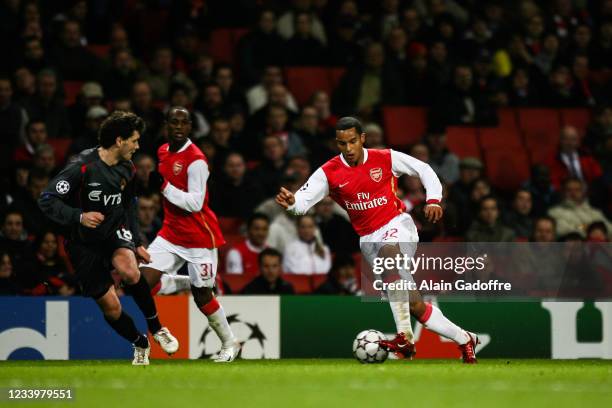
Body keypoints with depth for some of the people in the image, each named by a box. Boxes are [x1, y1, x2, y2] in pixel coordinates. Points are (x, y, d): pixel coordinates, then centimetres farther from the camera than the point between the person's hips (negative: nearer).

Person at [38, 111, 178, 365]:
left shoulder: (127, 169, 1)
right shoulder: (82, 167, -20)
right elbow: (47, 200, -19)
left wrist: (137, 243, 17)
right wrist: (79, 216, -33)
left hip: (115, 231, 3)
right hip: (85, 244, -3)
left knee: (129, 269, -31)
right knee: (111, 307, -4)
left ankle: (155, 327, -11)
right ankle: (140, 345, 24)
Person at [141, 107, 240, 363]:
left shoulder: (196, 160, -17)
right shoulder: (163, 152, 7)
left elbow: (195, 203, -22)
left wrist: (163, 186, -25)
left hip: (199, 236, -6)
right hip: (171, 233, 6)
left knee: (201, 295, 3)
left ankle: (230, 343, 21)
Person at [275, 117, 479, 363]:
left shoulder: (385, 159, -4)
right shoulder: (329, 173, -3)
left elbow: (424, 170, 7)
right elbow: (304, 200, -13)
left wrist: (433, 200, -6)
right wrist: (290, 202, -36)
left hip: (397, 224, -3)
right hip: (369, 239, 3)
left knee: (387, 253, -40)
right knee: (414, 306, 0)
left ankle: (405, 338, -43)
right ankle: (464, 339, 20)